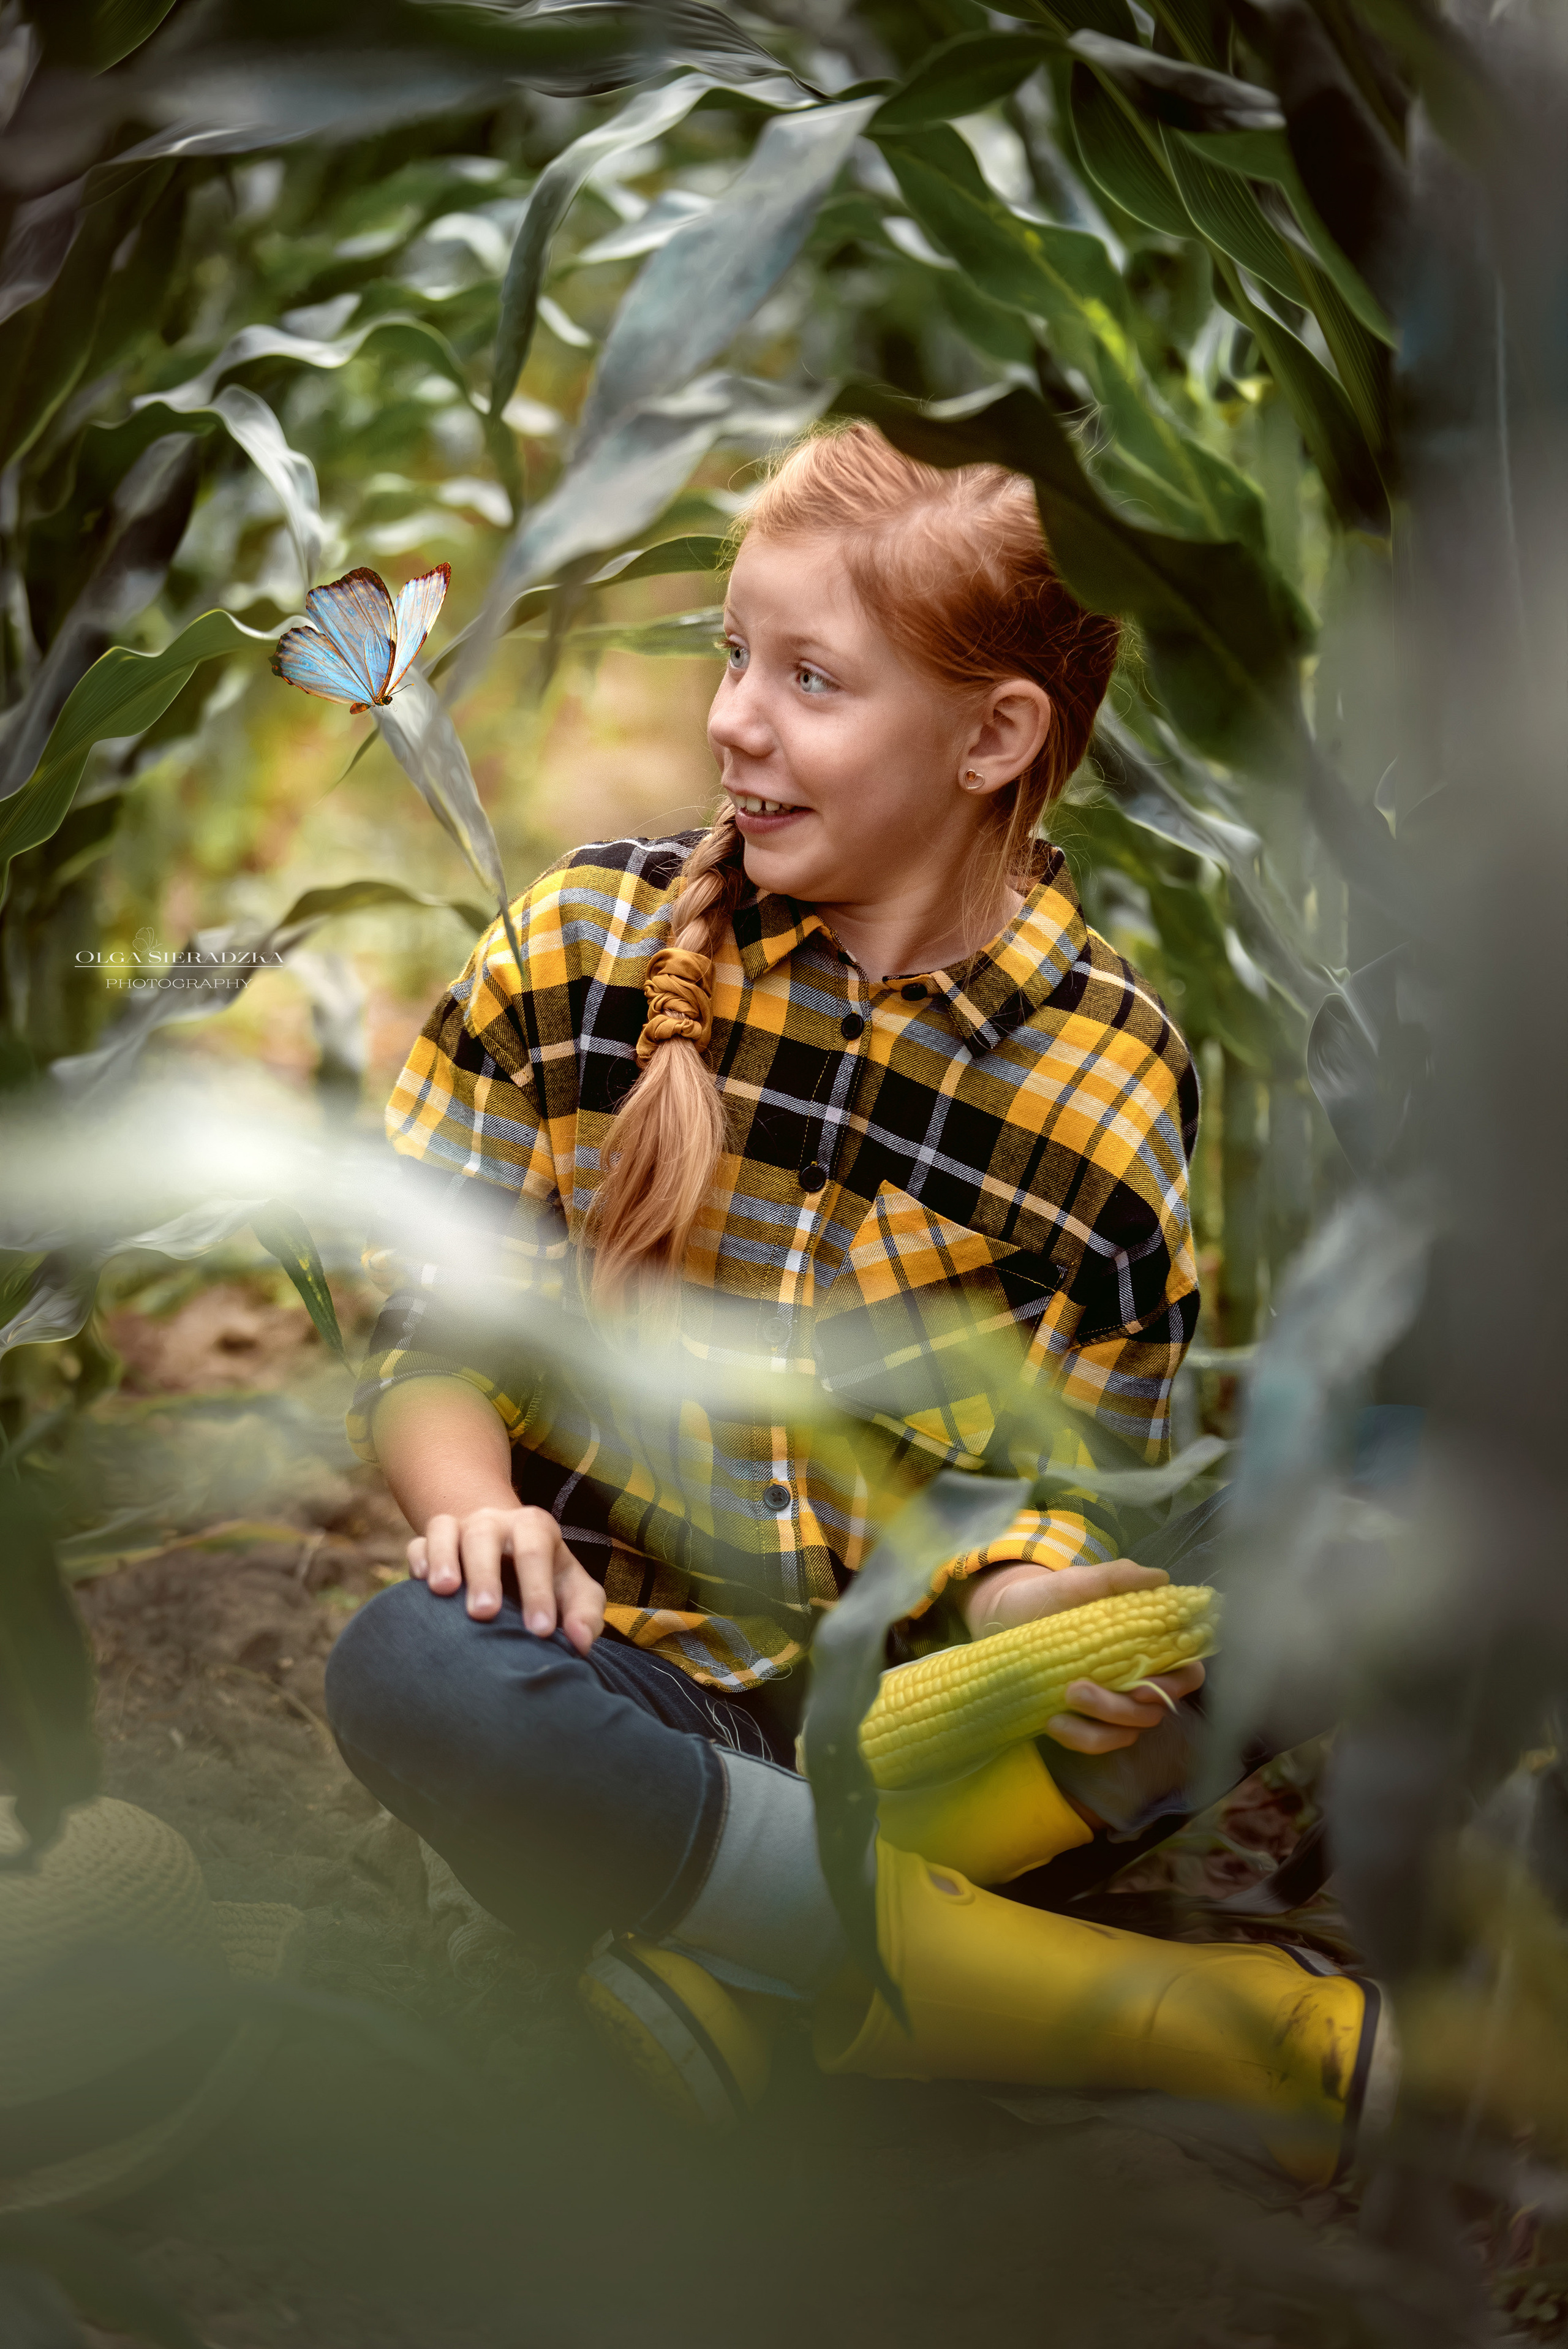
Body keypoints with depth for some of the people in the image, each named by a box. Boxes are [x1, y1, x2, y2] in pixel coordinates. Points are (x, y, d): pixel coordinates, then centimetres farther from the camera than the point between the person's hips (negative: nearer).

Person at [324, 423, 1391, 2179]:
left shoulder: (1111, 1074, -1)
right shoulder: (584, 946, 0)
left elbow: (1081, 1489, 2)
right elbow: (423, 1333, 3)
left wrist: (1035, 1604, -22)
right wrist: (475, 1502, -19)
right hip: (637, 1676, 1)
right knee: (411, 1666, -35)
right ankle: (1173, 2011, -26)